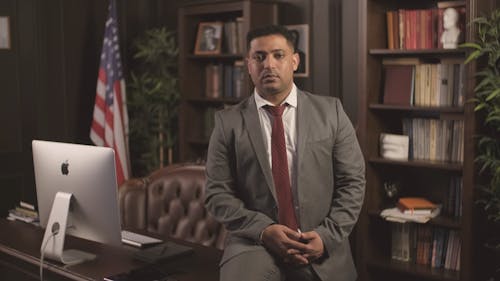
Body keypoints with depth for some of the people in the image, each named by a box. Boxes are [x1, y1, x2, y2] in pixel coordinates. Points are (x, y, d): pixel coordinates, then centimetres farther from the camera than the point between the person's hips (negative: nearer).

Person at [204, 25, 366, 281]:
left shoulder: (330, 111, 4)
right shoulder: (228, 122, 1)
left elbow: (352, 181, 3)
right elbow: (217, 193, -1)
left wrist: (328, 235, -9)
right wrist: (263, 230, -14)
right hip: (254, 243, -1)